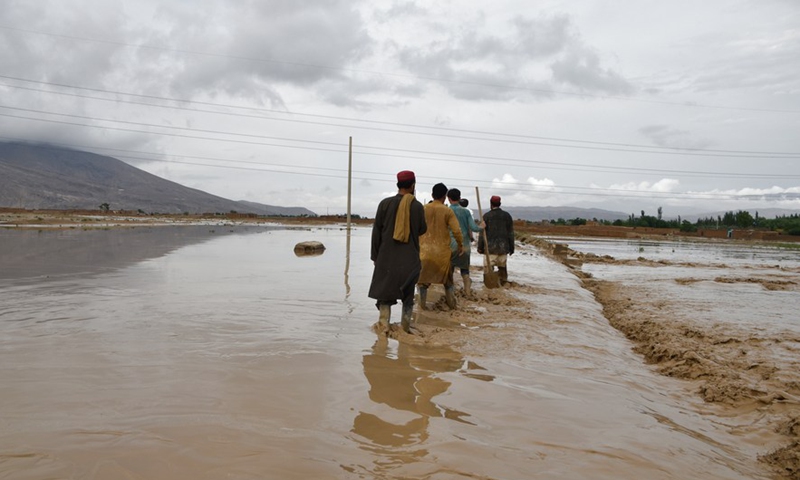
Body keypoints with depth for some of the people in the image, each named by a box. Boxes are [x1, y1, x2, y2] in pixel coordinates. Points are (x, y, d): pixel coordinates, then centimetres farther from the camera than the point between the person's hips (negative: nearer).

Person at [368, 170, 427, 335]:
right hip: (410, 258, 0)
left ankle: (383, 326, 0)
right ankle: (405, 326, 16)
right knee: (408, 292, 12)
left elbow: (377, 231, -3)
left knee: (385, 291, 7)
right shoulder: (417, 206, -5)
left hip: (387, 256, 0)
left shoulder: (385, 203, -5)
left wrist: (375, 255, 5)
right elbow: (422, 230, 7)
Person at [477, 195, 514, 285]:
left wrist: (480, 247, 2)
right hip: (503, 247, 4)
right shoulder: (507, 215, 8)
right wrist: (511, 247, 15)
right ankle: (504, 284, 18)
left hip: (490, 247, -3)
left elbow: (482, 232, -3)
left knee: (489, 267, -2)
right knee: (502, 266, 13)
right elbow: (511, 233, 9)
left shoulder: (486, 216, -2)